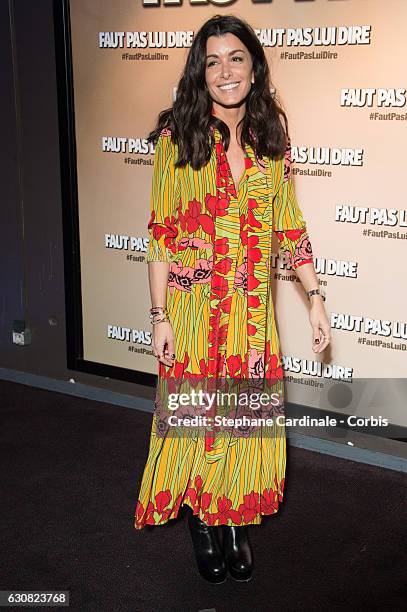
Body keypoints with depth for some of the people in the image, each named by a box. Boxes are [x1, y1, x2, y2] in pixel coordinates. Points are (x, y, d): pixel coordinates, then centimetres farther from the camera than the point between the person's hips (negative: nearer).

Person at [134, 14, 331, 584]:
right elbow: (160, 232, -6)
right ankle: (202, 522, 30)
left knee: (248, 418, 9)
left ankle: (235, 522, 30)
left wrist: (315, 298, 3)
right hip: (193, 308, -3)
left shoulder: (272, 136, 4)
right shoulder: (178, 137, -5)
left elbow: (290, 226, 8)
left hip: (254, 311, 3)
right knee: (194, 415, 7)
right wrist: (160, 317, -8)